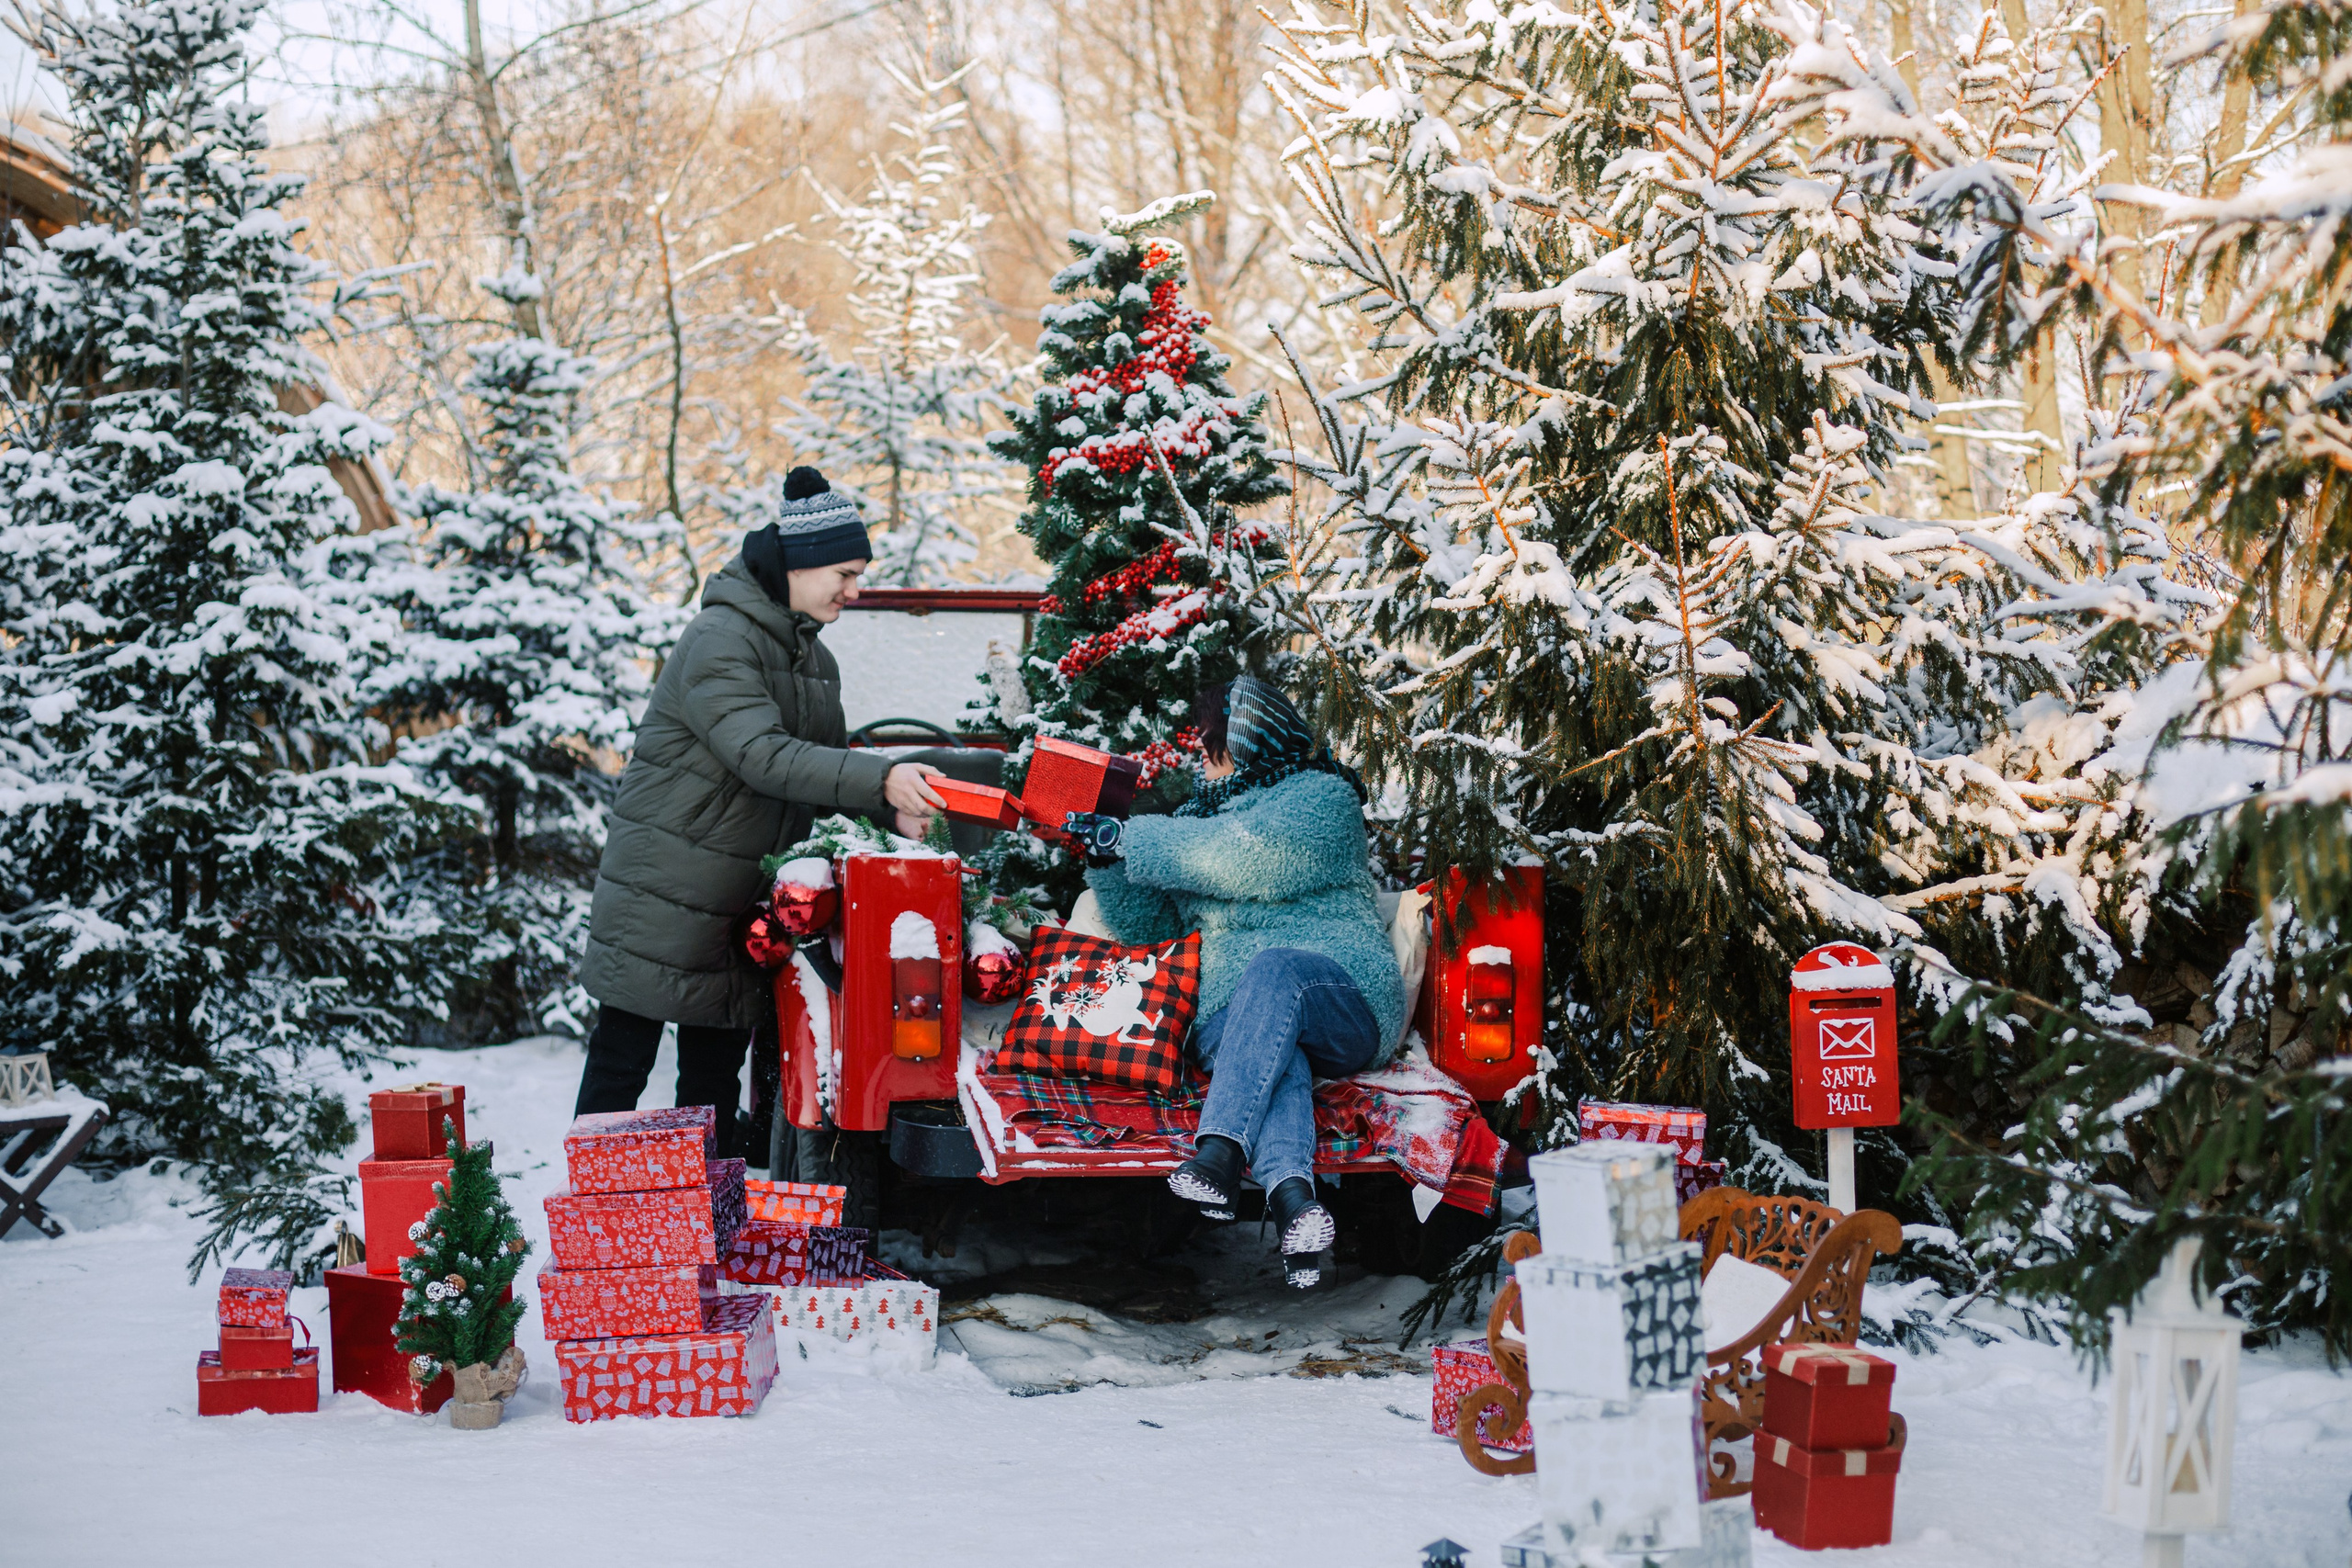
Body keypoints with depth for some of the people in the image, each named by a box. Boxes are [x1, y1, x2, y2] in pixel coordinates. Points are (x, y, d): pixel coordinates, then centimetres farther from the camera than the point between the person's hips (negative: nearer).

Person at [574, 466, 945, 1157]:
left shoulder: (811, 656, 13)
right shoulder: (719, 640, -16)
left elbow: (829, 761, 11)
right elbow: (763, 756, -27)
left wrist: (895, 809, -9)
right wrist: (880, 780, -34)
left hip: (742, 902, 8)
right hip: (664, 895, -8)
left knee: (717, 1072, 12)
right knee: (622, 1058, -1)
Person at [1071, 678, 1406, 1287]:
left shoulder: (1322, 796, 6)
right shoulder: (1204, 813, 28)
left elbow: (1243, 857, -14)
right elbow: (1144, 921, 27)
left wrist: (1130, 839, -8)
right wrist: (1106, 857, 8)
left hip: (1345, 994, -4)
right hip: (1232, 1014, 4)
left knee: (1275, 967, -38)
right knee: (1274, 1055, -34)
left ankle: (1221, 1153, -54)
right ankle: (1291, 1195, -62)